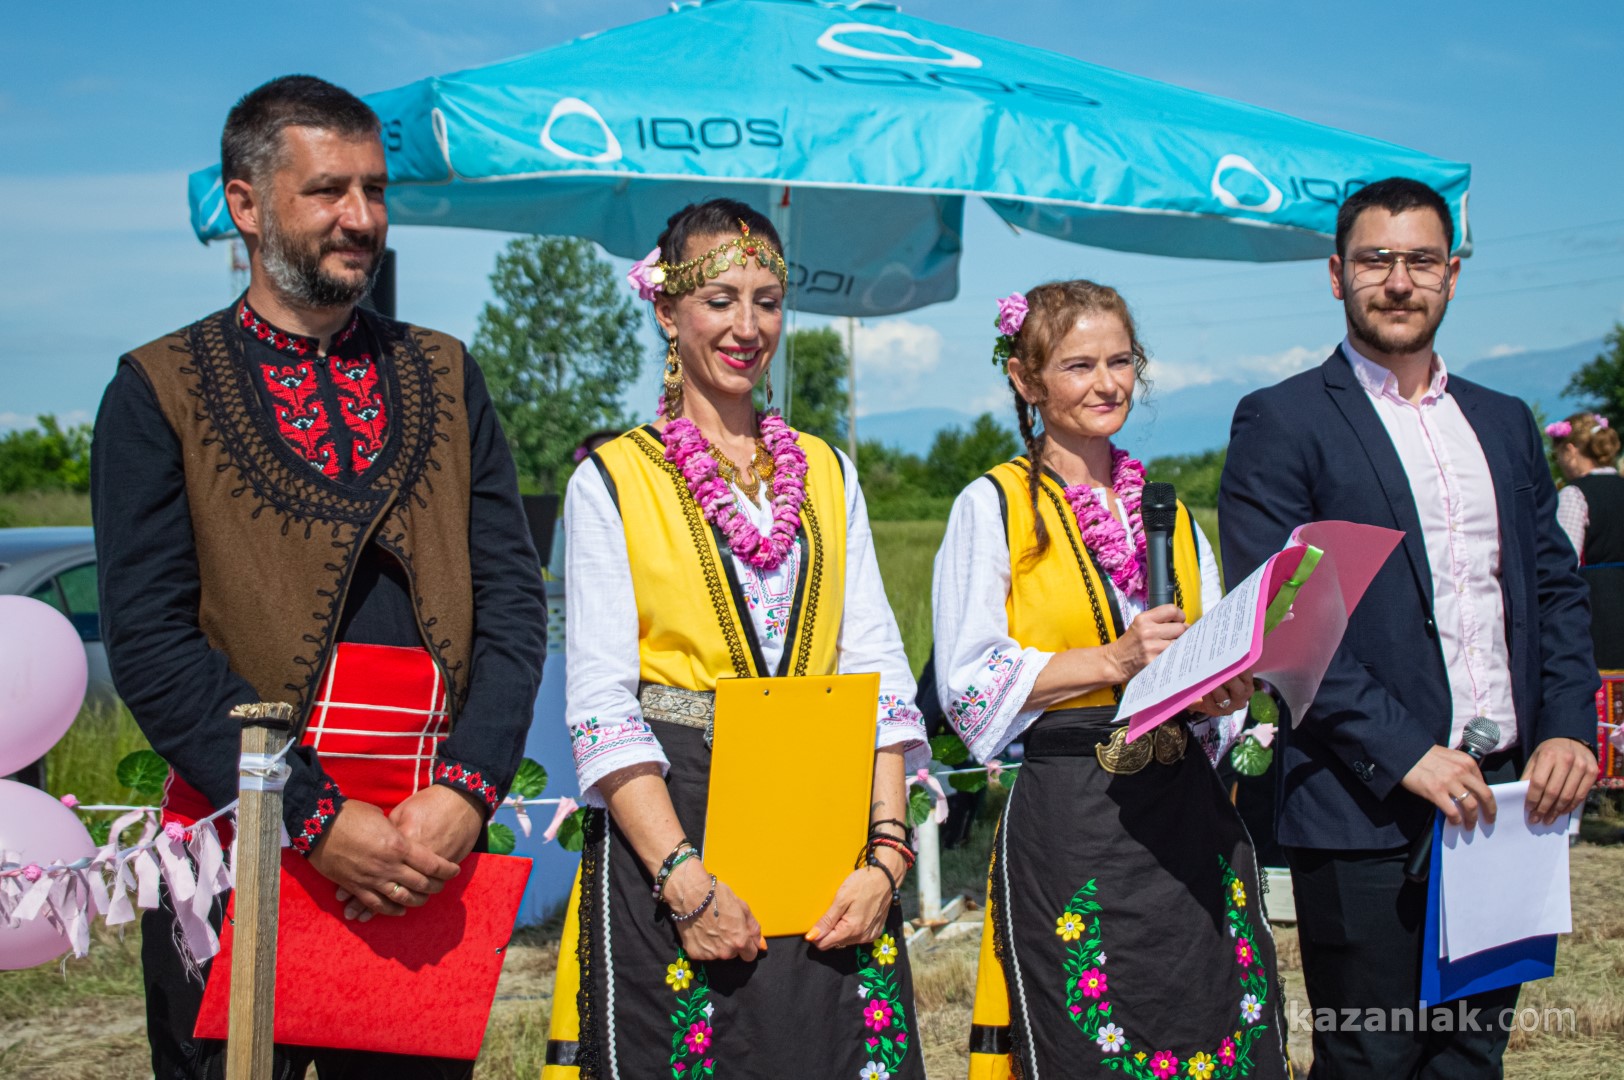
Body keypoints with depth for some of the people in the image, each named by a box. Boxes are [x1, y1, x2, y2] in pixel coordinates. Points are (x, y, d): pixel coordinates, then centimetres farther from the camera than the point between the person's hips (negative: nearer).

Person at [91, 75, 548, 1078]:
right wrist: (317, 818, -15)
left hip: (433, 842, 3)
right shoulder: (161, 391, 2)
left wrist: (466, 789, -10)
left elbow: (513, 600, 6)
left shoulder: (444, 376, 13)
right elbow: (151, 643, -7)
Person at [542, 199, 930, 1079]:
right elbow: (601, 704, -6)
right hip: (671, 824, -3)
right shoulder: (611, 481, 1)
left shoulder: (828, 474, 14)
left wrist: (885, 853, -4)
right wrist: (686, 877, -17)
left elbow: (879, 671, 8)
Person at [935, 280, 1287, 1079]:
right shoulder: (994, 506, 0)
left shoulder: (1169, 512, 16)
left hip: (1189, 818, 5)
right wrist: (1112, 661, -17)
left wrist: (1224, 692, -2)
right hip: (1068, 825, -5)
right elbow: (968, 687, -8)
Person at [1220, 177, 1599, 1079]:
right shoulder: (1281, 422, -3)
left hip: (1500, 800, 6)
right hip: (1367, 810, -5)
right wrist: (1405, 753, -17)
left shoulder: (1505, 423, 16)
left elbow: (1555, 588, 16)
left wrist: (1569, 728, -1)